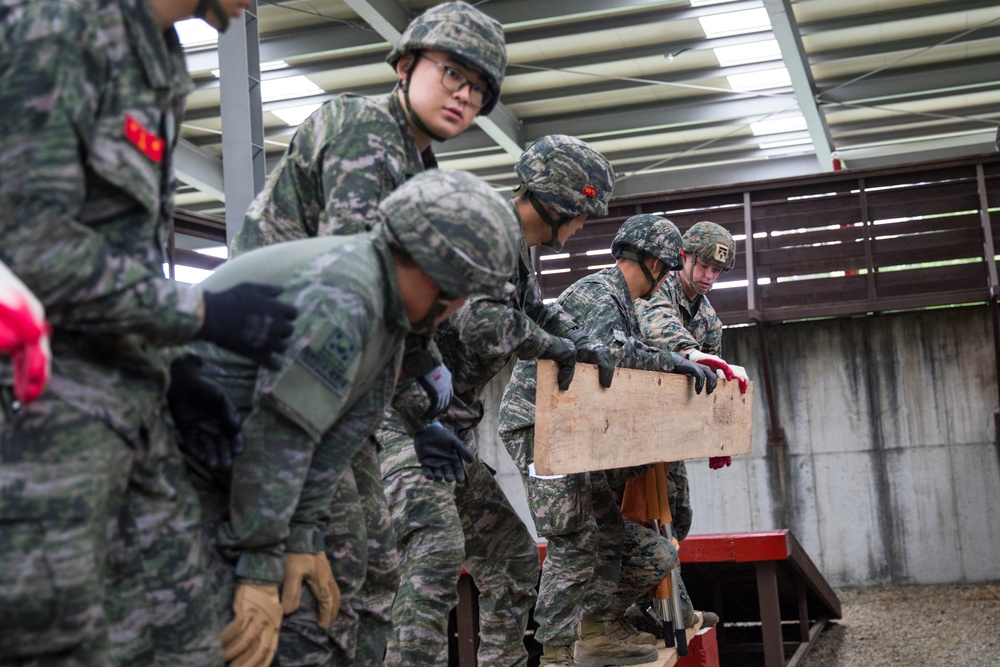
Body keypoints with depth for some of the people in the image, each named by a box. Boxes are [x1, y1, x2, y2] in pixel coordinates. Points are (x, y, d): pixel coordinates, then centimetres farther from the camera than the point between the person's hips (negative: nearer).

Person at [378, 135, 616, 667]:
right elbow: (487, 327, -27)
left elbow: (543, 314, 34)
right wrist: (565, 351, -12)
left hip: (451, 429, 10)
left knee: (513, 555, 14)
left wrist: (587, 347, 15)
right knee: (438, 553, -27)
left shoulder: (518, 253, 16)